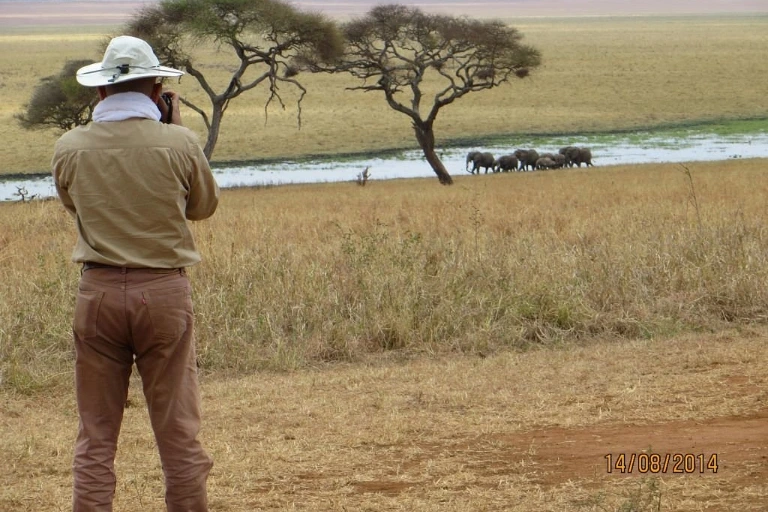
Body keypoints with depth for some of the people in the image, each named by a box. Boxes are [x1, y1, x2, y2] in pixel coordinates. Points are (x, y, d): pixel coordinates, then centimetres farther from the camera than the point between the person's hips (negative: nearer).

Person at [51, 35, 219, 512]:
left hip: (98, 292, 1)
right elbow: (204, 205, 10)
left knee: (96, 435, 7)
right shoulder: (179, 143, -8)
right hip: (164, 292, -1)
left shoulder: (70, 148, -3)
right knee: (179, 431, 6)